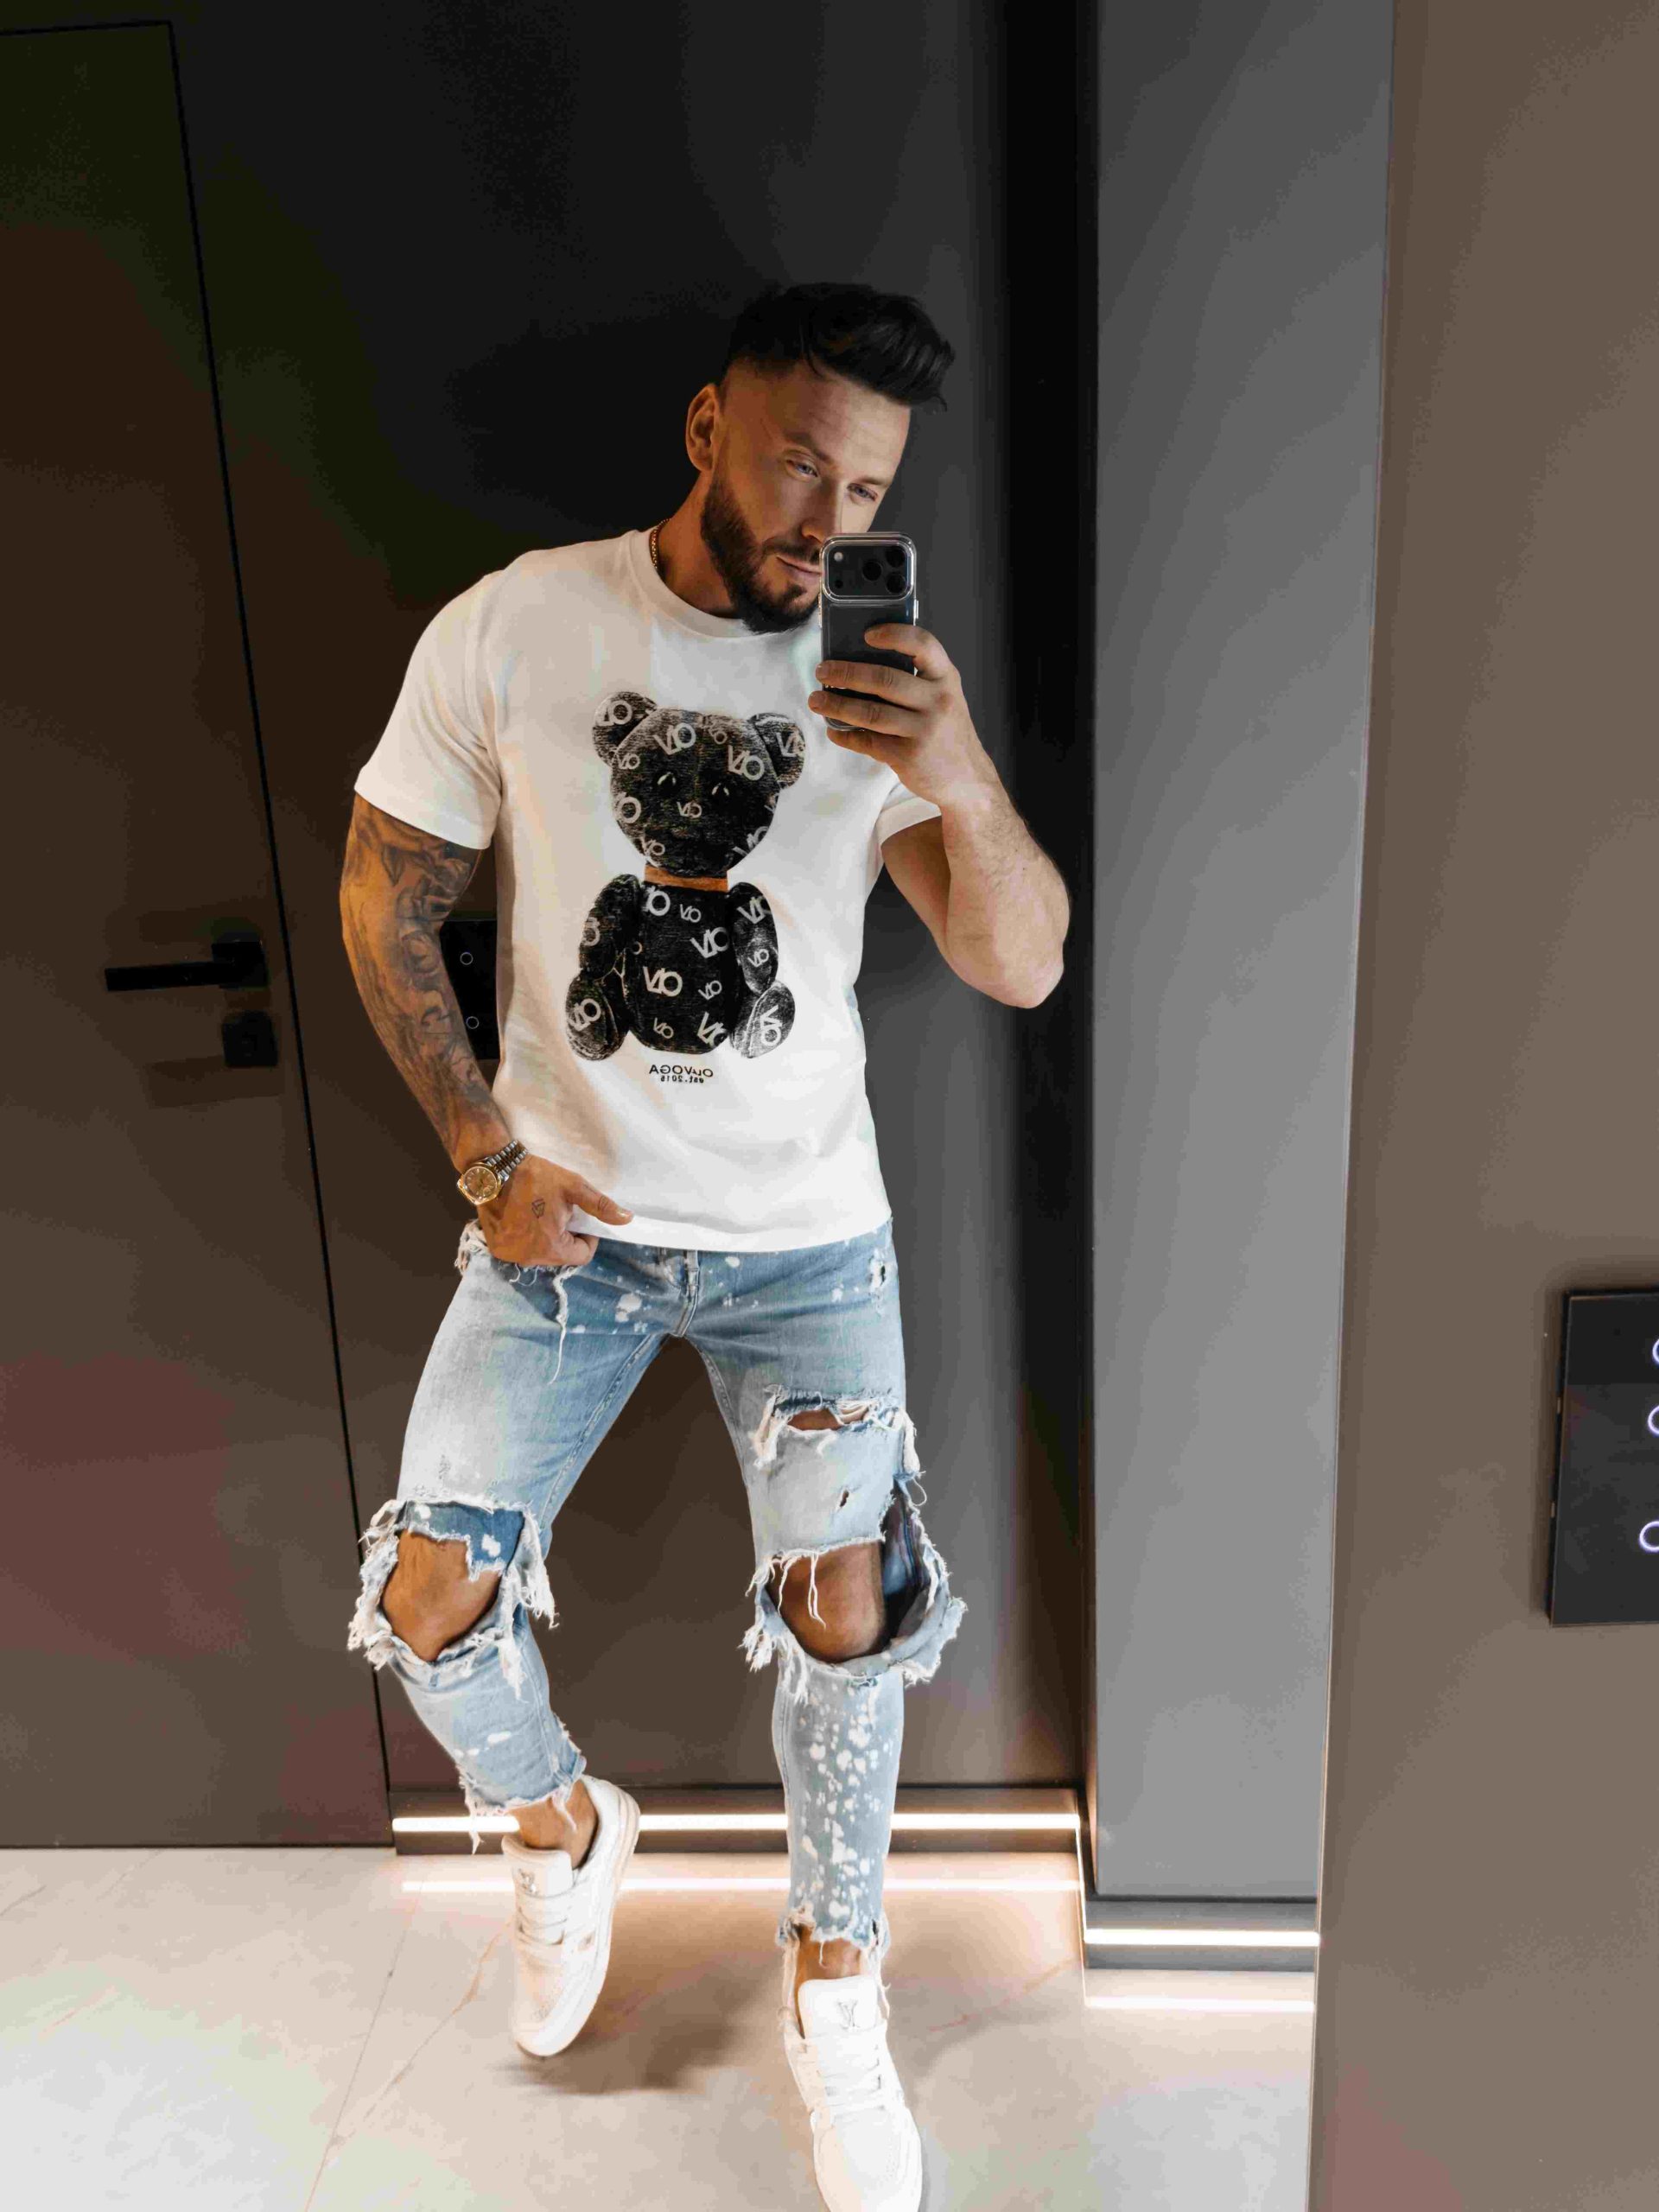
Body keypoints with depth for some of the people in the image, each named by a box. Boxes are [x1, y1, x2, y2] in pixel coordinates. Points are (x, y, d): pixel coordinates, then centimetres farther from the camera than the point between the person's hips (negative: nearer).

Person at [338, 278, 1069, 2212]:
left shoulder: (879, 681, -5)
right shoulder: (509, 631, -8)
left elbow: (1022, 969, -13)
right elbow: (384, 905, 0)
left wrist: (965, 784, -34)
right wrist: (491, 1162, -7)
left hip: (806, 1233, 1)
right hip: (563, 1215, 0)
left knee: (849, 1620, -3)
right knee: (430, 1609, -3)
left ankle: (835, 1985, 27)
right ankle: (563, 1832, 34)